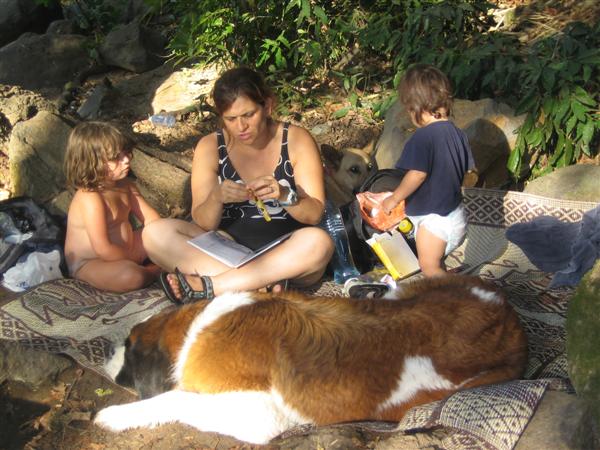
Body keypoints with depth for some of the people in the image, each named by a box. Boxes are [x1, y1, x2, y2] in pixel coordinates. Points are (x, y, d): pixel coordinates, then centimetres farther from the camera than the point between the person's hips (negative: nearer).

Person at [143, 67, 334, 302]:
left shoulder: (297, 140, -3)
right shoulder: (210, 147, -1)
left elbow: (315, 214, -6)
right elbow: (202, 224, -4)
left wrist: (284, 196, -27)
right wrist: (216, 198, -26)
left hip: (288, 254, -1)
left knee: (318, 241, -35)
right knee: (155, 234, -21)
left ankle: (205, 286, -30)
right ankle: (265, 284, -30)